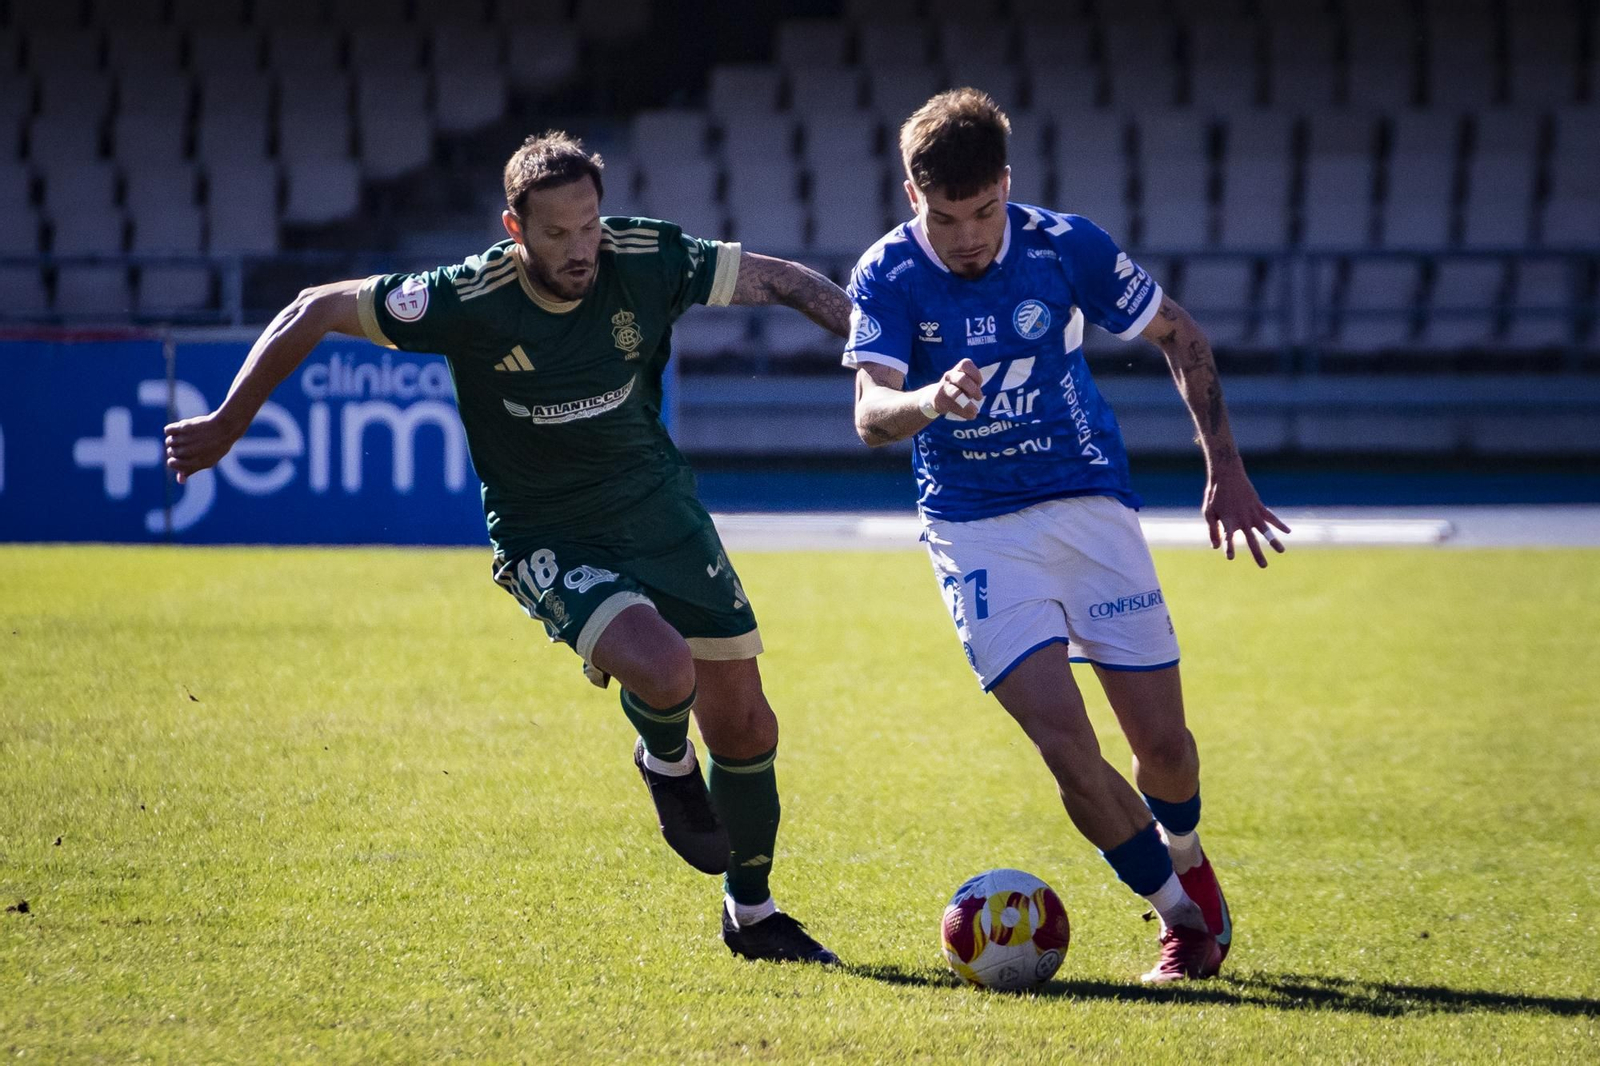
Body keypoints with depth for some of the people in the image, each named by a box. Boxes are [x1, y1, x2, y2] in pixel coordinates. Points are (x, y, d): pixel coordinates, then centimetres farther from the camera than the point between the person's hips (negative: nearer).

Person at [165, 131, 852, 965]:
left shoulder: (646, 261, -17)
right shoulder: (471, 301, -24)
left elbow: (781, 281, -3)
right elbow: (316, 310, -14)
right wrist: (226, 426, -10)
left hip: (658, 505, 4)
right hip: (546, 540, -4)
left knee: (740, 716, 6)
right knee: (661, 668, -30)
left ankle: (752, 913, 28)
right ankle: (665, 762, 8)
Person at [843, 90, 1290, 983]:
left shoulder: (1063, 247, -8)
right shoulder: (888, 276, -10)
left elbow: (1180, 337, 5)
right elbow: (870, 413, -22)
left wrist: (1226, 468, 1)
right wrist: (933, 400, -45)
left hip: (1088, 506, 1)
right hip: (976, 531, -1)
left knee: (1161, 743, 0)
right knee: (1066, 747, -15)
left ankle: (1184, 857, 35)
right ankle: (1184, 915, 5)